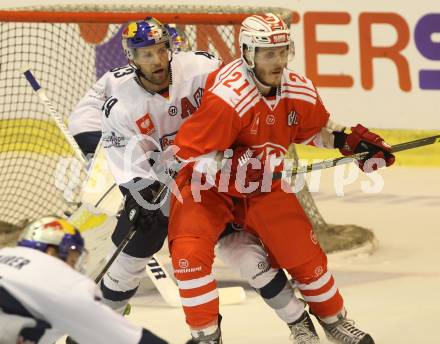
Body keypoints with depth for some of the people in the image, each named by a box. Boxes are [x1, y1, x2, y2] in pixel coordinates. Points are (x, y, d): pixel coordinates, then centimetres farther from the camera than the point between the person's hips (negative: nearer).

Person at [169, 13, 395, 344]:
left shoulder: (300, 91, -10)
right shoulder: (226, 96, -31)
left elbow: (317, 129, 13)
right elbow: (188, 154, -27)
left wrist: (350, 140, -2)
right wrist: (236, 166, -35)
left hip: (264, 184, 5)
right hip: (207, 184, -5)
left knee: (303, 250, 4)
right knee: (190, 251, -24)